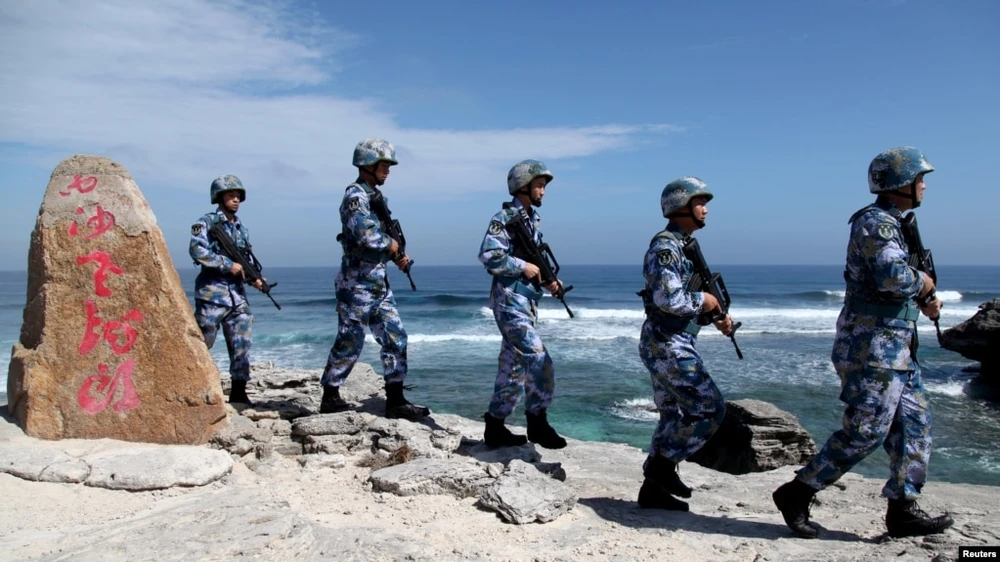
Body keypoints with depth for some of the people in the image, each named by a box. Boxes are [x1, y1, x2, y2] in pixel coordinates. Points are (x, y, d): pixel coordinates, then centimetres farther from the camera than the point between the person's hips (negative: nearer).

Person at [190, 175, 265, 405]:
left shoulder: (242, 229, 15)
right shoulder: (206, 223, -4)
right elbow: (197, 250, -19)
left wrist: (254, 277, -2)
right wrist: (228, 265, -18)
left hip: (238, 295, 6)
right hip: (212, 294, -6)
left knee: (241, 345, 4)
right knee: (201, 343, 0)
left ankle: (238, 392, 11)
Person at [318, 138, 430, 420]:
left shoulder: (377, 196, 14)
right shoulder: (355, 196, -13)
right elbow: (366, 235, -28)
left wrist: (397, 256, 5)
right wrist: (391, 244, -11)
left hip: (379, 283, 9)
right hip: (357, 284, -9)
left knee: (395, 338, 5)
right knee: (349, 342, 2)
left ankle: (395, 400, 10)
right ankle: (330, 397, 17)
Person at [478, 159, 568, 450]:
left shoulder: (532, 219, 16)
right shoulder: (504, 218, -10)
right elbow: (488, 255, -21)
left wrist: (547, 279, 5)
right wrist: (523, 266, -17)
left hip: (527, 302, 9)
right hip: (509, 300, -9)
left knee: (513, 366, 11)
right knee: (538, 359, -12)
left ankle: (495, 428, 19)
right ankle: (537, 423, 0)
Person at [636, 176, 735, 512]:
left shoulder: (683, 246, 16)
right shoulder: (665, 247, -15)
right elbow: (669, 299, -27)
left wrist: (717, 314, 9)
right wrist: (702, 300, -11)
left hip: (673, 344, 10)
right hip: (667, 345, -10)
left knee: (675, 415, 13)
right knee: (710, 408, -7)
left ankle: (654, 488, 20)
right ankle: (663, 463, 3)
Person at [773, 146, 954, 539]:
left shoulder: (888, 223, 18)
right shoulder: (875, 222, -14)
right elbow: (893, 277, -30)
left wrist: (921, 303, 10)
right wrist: (922, 282, -9)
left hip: (895, 348, 10)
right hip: (872, 346, -10)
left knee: (914, 425, 11)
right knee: (864, 432, -7)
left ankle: (902, 510, 18)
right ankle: (795, 494, 2)